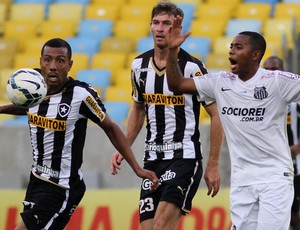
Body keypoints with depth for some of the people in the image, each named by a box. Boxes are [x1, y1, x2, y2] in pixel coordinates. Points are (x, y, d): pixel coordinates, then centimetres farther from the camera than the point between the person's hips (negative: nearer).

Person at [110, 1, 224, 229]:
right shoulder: (140, 65, 7)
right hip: (153, 158, 6)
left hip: (185, 157, -6)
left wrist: (213, 165, -9)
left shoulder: (192, 67, -11)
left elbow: (216, 115, -7)